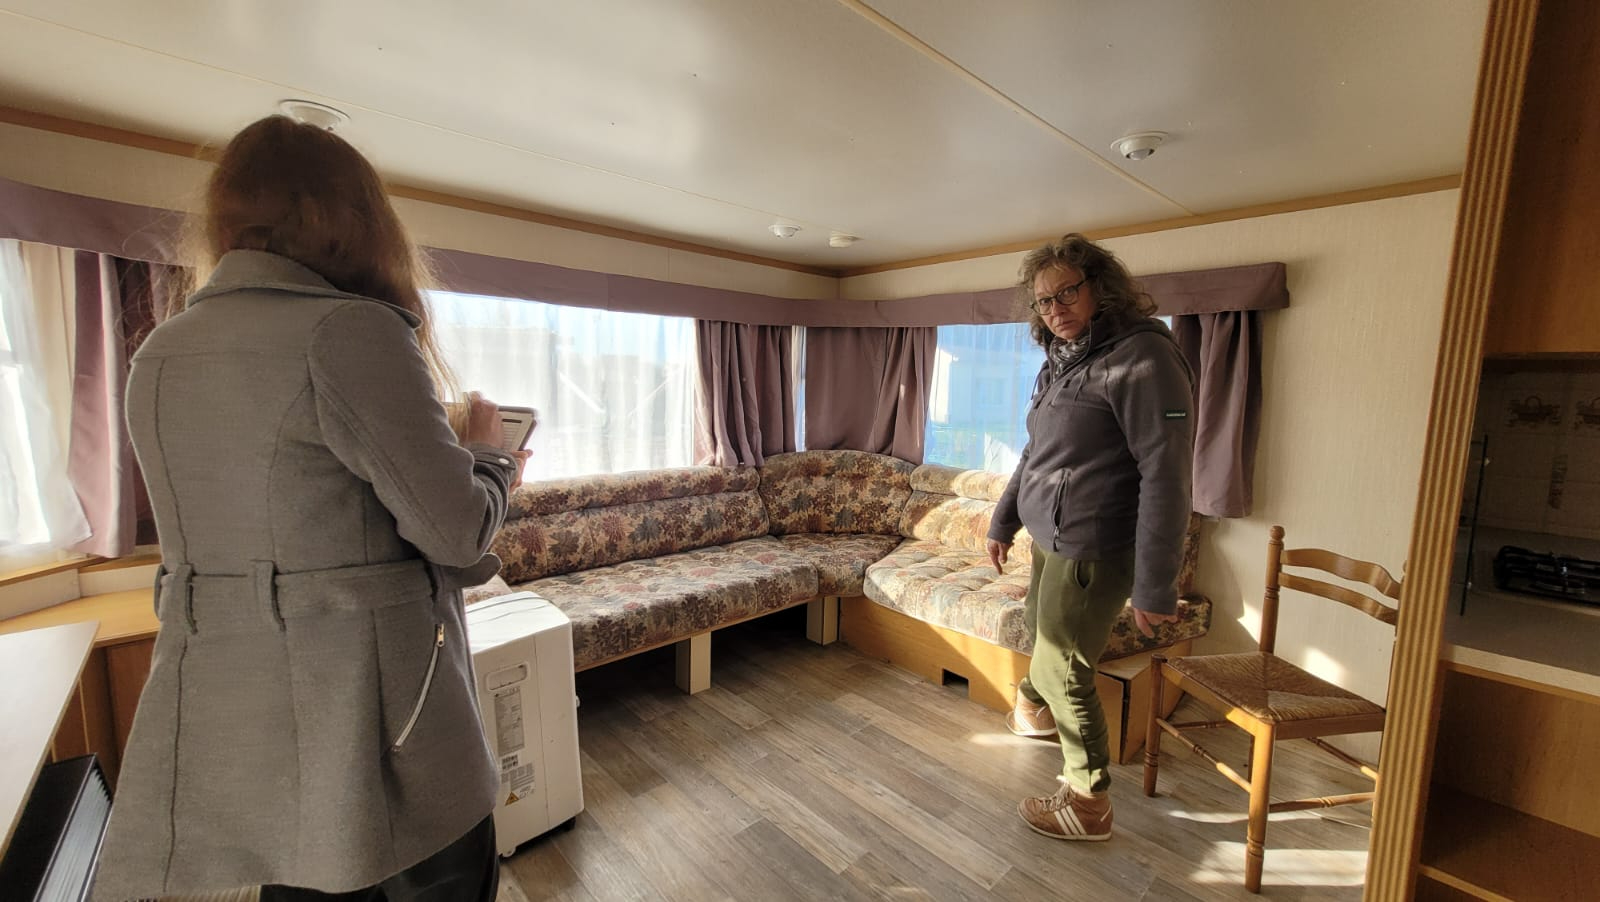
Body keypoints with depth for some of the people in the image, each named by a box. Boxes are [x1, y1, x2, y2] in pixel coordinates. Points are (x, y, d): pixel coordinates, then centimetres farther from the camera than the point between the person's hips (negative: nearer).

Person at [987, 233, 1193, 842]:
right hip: (1050, 539, 8)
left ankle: (1089, 804, 25)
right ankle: (1034, 710, 55)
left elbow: (1166, 475, -23)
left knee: (1062, 669, 4)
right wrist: (1003, 521, 20)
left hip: (1092, 550, -8)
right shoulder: (1061, 359, 9)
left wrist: (1155, 586, -23)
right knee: (1039, 634, 26)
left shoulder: (1142, 357, -19)